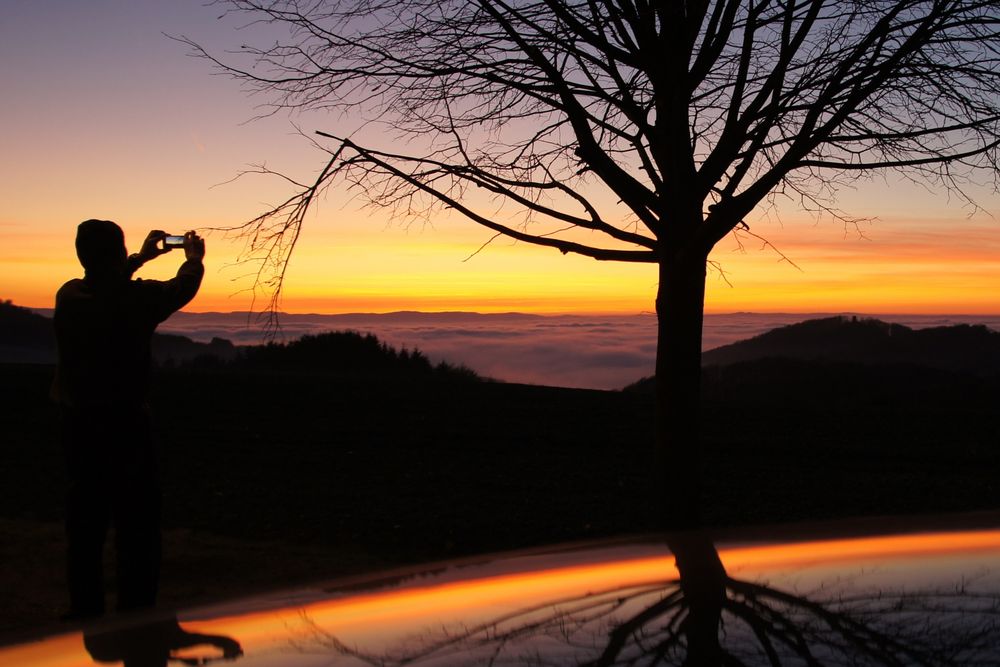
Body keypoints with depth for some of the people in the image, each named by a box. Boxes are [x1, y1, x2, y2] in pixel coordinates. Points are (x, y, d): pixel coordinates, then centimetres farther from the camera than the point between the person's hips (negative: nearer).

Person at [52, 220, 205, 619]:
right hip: (126, 425, -5)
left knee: (85, 525, 14)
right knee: (137, 526, 5)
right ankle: (136, 610, 8)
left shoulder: (69, 296, -4)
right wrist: (194, 258, 25)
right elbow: (182, 287, 5)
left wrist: (141, 258, 30)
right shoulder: (138, 299, -15)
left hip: (77, 425, 5)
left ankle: (85, 609, 22)